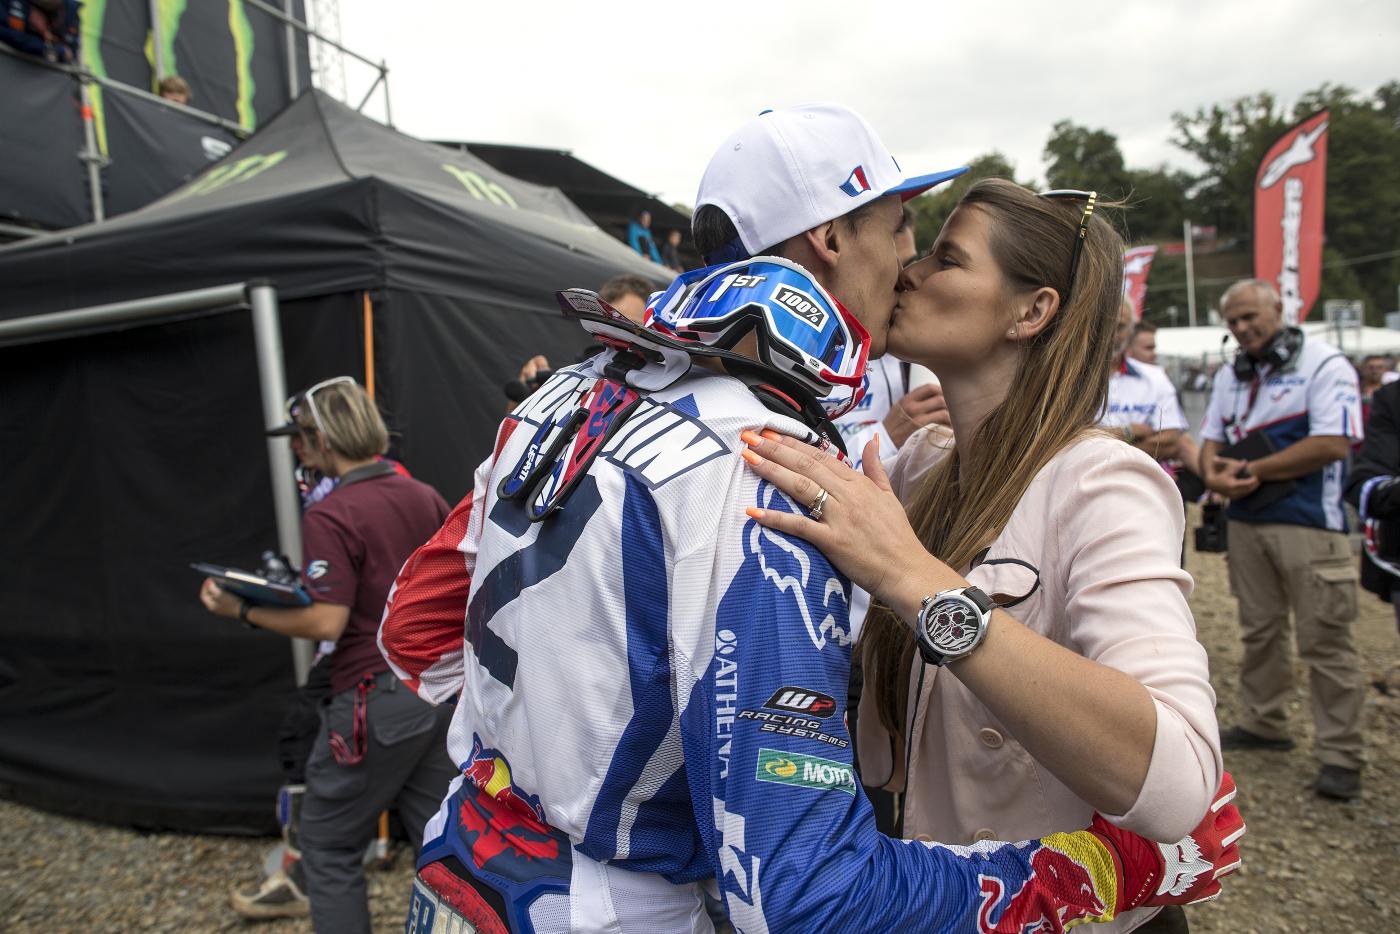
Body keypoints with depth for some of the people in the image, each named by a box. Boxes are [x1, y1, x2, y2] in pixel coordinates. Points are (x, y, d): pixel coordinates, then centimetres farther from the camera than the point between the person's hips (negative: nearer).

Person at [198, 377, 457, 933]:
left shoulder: (330, 517, -16)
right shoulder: (426, 497, 4)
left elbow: (327, 622, -19)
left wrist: (243, 610, -7)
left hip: (377, 696, -7)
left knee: (329, 849, 13)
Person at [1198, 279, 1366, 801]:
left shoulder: (1325, 366, -7)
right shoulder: (1230, 377, 14)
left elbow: (1332, 444, -17)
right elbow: (1211, 440, 14)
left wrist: (1251, 470, -14)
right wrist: (1215, 474, -8)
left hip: (1309, 526, -6)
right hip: (1246, 523, 7)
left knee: (1324, 640, -3)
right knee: (1259, 630, 14)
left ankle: (1340, 754, 6)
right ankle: (1264, 724, 27)